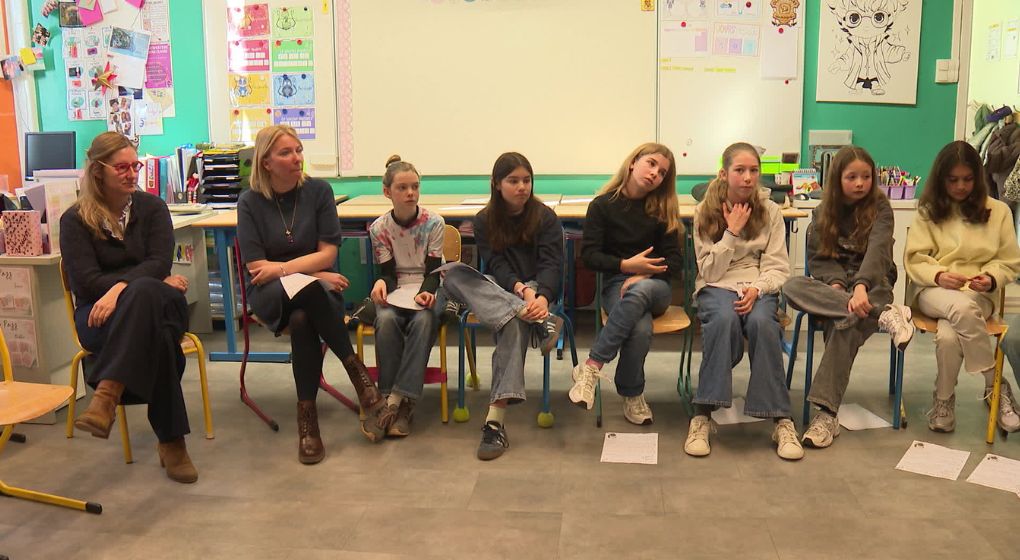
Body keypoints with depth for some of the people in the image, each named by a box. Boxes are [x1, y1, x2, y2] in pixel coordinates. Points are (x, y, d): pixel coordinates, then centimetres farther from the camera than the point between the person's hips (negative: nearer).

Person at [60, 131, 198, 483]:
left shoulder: (151, 207, 11)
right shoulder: (75, 219, 4)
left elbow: (159, 262, -5)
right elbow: (85, 280, -8)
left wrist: (122, 287, -25)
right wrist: (156, 282, -15)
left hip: (155, 300, 2)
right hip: (98, 314, -1)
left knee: (144, 292, -40)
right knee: (155, 334, -39)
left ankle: (107, 395, -49)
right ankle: (171, 440, -41)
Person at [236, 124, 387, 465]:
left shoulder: (318, 190, 2)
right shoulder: (250, 202, 0)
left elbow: (328, 253, -3)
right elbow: (255, 267, -7)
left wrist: (283, 268, -15)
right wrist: (313, 273, -14)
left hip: (317, 287, 1)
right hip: (270, 295, -1)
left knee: (302, 319, -37)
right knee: (309, 290, -37)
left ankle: (307, 413, -25)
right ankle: (357, 372, -29)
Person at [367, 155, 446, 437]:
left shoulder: (433, 222, -5)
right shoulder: (379, 228, 0)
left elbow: (433, 270, -6)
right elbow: (388, 273, -2)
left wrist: (426, 293, -28)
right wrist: (381, 283, -27)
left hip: (428, 290, -1)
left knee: (423, 319, -36)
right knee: (386, 319, -33)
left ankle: (397, 400, -34)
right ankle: (399, 403, -28)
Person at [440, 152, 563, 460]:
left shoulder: (545, 217, 1)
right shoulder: (484, 220, 6)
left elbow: (552, 265, -10)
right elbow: (496, 266, -5)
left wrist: (542, 296, -33)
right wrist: (520, 289, -27)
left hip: (537, 291, -3)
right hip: (499, 292, 3)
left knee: (514, 323, -39)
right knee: (453, 275, -28)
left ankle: (496, 419, -48)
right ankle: (537, 320, -40)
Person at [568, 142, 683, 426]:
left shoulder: (662, 210, 9)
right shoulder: (603, 205, 4)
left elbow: (675, 261, 3)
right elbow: (589, 254, -2)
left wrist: (642, 277, -14)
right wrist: (626, 265, -17)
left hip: (654, 286, 2)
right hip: (616, 284, -1)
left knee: (638, 293, -39)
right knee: (640, 328, -36)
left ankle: (591, 367, -35)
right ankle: (632, 396, -16)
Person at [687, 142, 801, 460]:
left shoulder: (770, 211, 7)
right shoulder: (706, 212, 4)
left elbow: (778, 267, 2)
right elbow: (710, 272, -1)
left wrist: (757, 288, -18)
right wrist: (732, 232, -9)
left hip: (760, 287, 1)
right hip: (717, 288, -1)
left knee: (761, 321, -35)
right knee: (724, 319, -37)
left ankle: (781, 421, -29)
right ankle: (702, 417, -34)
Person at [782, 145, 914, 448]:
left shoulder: (879, 208, -3)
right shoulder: (822, 213, 9)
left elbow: (878, 249, -20)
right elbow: (818, 258, 4)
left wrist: (860, 286, -40)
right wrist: (836, 284, -19)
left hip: (872, 284, -3)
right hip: (831, 286, 4)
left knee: (845, 326, -37)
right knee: (792, 287, -31)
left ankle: (827, 413, -39)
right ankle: (884, 313, -36)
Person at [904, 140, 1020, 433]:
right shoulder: (928, 211, 8)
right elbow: (914, 260, 3)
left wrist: (991, 279, -14)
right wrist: (939, 275, -18)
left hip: (979, 295, 0)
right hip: (933, 291, 0)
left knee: (948, 335, -35)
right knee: (962, 308, -38)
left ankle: (944, 398, -9)